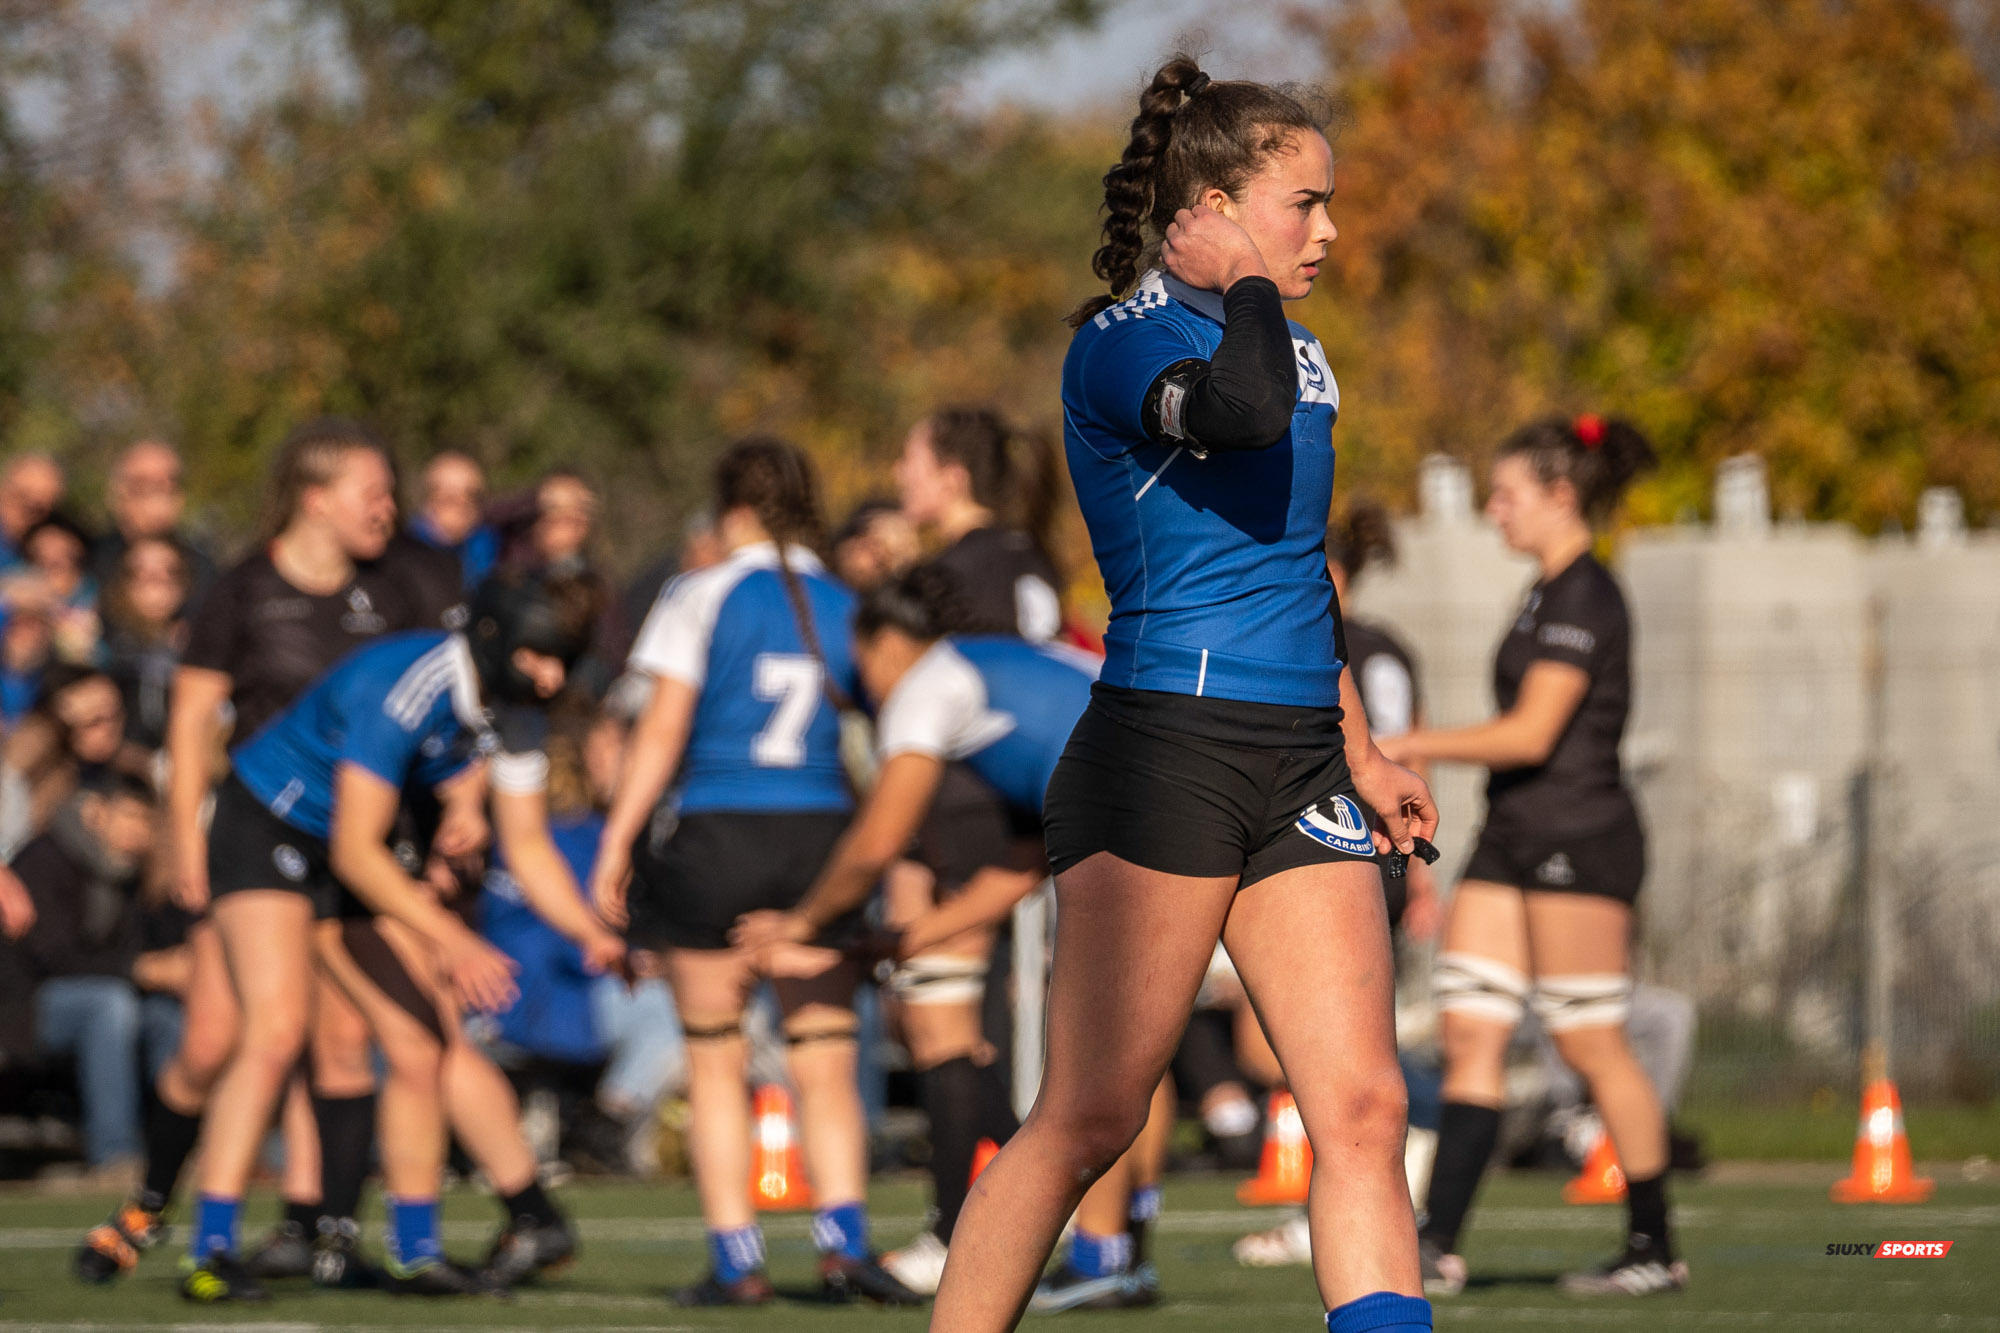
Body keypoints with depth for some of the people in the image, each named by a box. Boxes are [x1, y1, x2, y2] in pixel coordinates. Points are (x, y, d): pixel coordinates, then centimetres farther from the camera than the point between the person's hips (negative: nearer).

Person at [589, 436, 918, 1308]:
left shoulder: (702, 598, -1)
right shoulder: (848, 608, 7)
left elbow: (662, 731, -5)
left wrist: (616, 844, -2)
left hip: (716, 842, -2)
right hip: (822, 838, 2)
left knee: (715, 1063, 6)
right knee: (826, 1066, 4)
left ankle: (736, 1260, 2)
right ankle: (842, 1237, -15)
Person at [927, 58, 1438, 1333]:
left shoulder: (1295, 351, 18)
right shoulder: (1120, 343, -8)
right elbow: (1244, 411, -31)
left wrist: (1361, 751, 31)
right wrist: (1251, 284, -13)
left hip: (1300, 768, 7)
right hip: (1162, 750, -7)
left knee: (1364, 1107, -4)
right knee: (1090, 1118, -7)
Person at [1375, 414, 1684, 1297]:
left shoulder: (1584, 597, -13)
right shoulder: (1549, 594, 17)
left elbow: (1531, 734, -19)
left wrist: (1408, 747, -15)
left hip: (1579, 836, -10)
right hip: (1514, 839, 10)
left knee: (1591, 1043, -5)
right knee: (1469, 1031, 1)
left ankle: (1655, 1248, 4)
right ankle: (1436, 1249, -2)